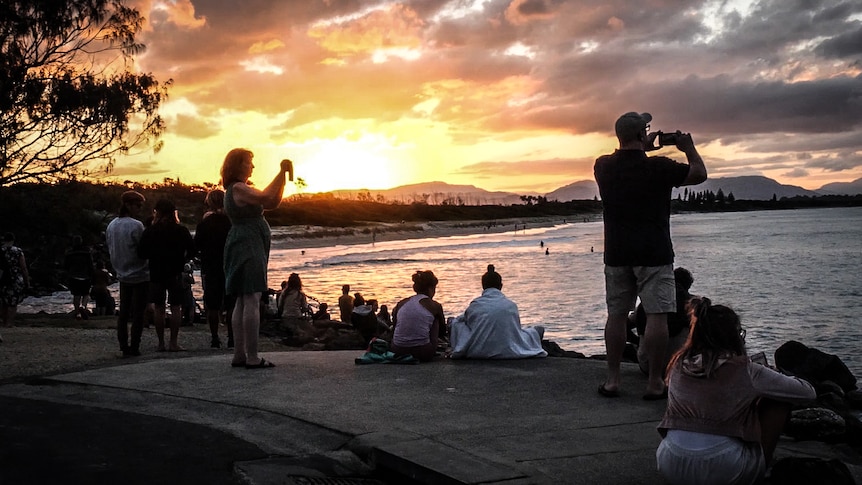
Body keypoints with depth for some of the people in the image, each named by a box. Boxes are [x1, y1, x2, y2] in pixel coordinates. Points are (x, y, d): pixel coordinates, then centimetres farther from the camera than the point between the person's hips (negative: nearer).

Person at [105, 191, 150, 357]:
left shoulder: (111, 225, 5)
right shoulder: (136, 225, -17)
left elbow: (110, 250, 12)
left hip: (122, 275, 7)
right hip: (140, 276, -7)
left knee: (123, 312, 12)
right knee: (138, 313, 0)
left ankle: (123, 346, 12)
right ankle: (134, 347, 1)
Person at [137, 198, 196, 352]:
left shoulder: (150, 231, -3)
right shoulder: (181, 231, -3)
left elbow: (141, 253, -1)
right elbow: (191, 251, -2)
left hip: (156, 273, 1)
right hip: (175, 273, -1)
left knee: (158, 308, 7)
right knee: (176, 308, 2)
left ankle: (161, 343, 6)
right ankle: (174, 342, -2)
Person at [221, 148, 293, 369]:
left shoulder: (241, 189, 21)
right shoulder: (238, 189, -11)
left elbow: (273, 202, 19)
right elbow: (266, 197, -25)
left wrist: (283, 176, 11)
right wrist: (282, 172, -16)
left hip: (247, 249, 11)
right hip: (247, 248, -11)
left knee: (242, 302, 10)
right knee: (252, 301, -12)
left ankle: (240, 355, 14)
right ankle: (252, 357, -13)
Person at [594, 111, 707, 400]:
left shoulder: (603, 166, 2)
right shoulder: (658, 167, -11)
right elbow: (699, 174, 1)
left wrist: (643, 150, 29)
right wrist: (689, 148, 17)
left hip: (616, 254, 4)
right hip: (653, 254, -4)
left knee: (616, 315, 9)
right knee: (656, 316, -1)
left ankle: (612, 379, 11)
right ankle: (655, 382, 1)